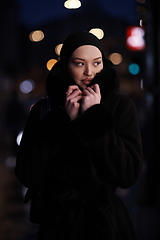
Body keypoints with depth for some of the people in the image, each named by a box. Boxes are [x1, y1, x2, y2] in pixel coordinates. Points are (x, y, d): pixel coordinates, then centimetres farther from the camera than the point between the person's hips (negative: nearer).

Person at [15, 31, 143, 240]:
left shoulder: (121, 106, -6)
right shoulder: (43, 110, -4)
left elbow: (129, 175, -16)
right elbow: (28, 177, -13)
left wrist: (94, 117, -19)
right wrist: (64, 120, -17)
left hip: (107, 221, 0)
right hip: (57, 221, 1)